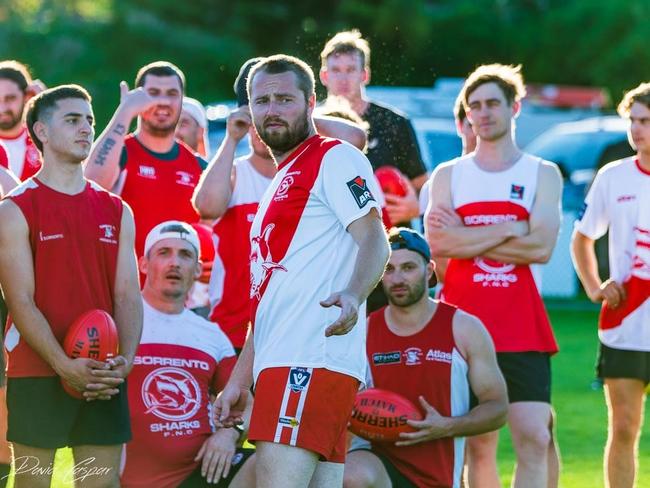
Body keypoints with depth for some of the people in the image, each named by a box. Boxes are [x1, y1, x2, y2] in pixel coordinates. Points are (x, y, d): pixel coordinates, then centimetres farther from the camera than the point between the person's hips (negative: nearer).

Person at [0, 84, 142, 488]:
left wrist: (126, 359, -10)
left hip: (105, 379, 4)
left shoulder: (117, 212, 14)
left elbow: (128, 295, 8)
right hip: (38, 375, -4)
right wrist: (65, 365, -20)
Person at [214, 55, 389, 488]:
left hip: (312, 359, -10)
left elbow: (373, 240, -13)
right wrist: (239, 380, 25)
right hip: (282, 362, 10)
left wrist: (353, 295, -33)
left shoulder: (335, 159, 0)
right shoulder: (280, 184, 29)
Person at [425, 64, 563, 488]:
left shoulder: (542, 174, 7)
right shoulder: (448, 175, 11)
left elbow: (541, 247, -8)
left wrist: (466, 238, -7)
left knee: (534, 437, -13)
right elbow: (438, 243, -5)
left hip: (522, 330, -1)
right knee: (478, 444, 2)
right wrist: (508, 231, -8)